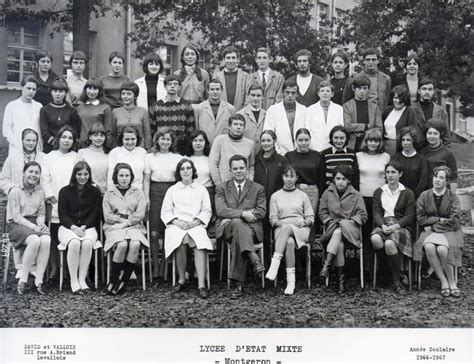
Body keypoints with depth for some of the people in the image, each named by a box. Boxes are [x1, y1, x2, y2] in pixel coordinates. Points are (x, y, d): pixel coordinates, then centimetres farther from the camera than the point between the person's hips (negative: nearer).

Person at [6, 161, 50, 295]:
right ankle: (23, 279, -21)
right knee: (34, 240, -36)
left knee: (46, 240, -31)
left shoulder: (40, 192, 13)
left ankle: (39, 280, -25)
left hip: (34, 225, 4)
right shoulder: (15, 191, -3)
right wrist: (33, 227, -19)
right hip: (16, 225, -4)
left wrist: (40, 224, -7)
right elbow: (16, 217, -9)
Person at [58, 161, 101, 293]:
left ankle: (82, 279, -25)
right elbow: (62, 215, 1)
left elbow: (95, 215, 5)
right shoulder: (65, 191, 8)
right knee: (74, 243, -34)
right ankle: (73, 281, -28)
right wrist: (74, 227, -15)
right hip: (68, 227, -1)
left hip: (88, 227, 1)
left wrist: (83, 227, -12)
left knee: (87, 243, -33)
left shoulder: (95, 192, 9)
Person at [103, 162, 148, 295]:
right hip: (114, 227, -1)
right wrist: (124, 219, -6)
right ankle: (113, 281, -24)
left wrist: (126, 222, -8)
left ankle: (123, 282, -25)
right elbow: (107, 216, 5)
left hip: (134, 226, 1)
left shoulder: (138, 192, 16)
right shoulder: (109, 193, 15)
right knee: (122, 245, -34)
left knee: (135, 244, -33)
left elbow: (140, 214, 4)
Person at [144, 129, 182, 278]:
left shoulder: (178, 158, 12)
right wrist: (146, 198, -3)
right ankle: (155, 264, 3)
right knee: (154, 232, -6)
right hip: (156, 193, -1)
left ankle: (165, 263, 10)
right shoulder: (150, 157, 10)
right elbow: (147, 179, 7)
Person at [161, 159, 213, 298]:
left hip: (196, 225, 0)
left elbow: (207, 211, 12)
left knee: (200, 243, -33)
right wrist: (177, 222, -7)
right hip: (176, 226, 0)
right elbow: (165, 212, 12)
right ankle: (181, 279, -20)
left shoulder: (201, 189, 19)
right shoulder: (172, 190, 18)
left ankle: (201, 285, -38)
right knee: (180, 241, -35)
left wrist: (195, 222, -7)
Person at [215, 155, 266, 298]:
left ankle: (239, 284, -38)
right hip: (227, 226, 0)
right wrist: (242, 213, -15)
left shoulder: (258, 189, 19)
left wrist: (241, 214, -8)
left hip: (250, 227, 0)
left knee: (237, 239, -36)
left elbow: (261, 212, 5)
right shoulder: (222, 188, 18)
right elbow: (220, 210, -1)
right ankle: (254, 259, -49)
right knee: (237, 223, -38)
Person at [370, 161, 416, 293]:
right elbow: (376, 213, 6)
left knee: (390, 243, -36)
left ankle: (396, 282, -18)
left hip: (401, 226, -2)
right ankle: (398, 274, -19)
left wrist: (395, 226, -16)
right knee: (375, 239, -35)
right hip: (383, 224, 2)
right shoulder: (379, 192, 18)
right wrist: (383, 225, -15)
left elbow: (410, 216, 1)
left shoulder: (407, 193, 10)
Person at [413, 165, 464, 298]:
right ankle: (443, 282, -19)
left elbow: (453, 221, -8)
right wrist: (440, 219, -8)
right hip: (430, 231, 2)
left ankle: (452, 282, -12)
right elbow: (421, 218, 0)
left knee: (442, 249, -32)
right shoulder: (424, 195, 4)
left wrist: (433, 226, -9)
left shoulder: (453, 196, -1)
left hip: (449, 231, -2)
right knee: (429, 247, -31)